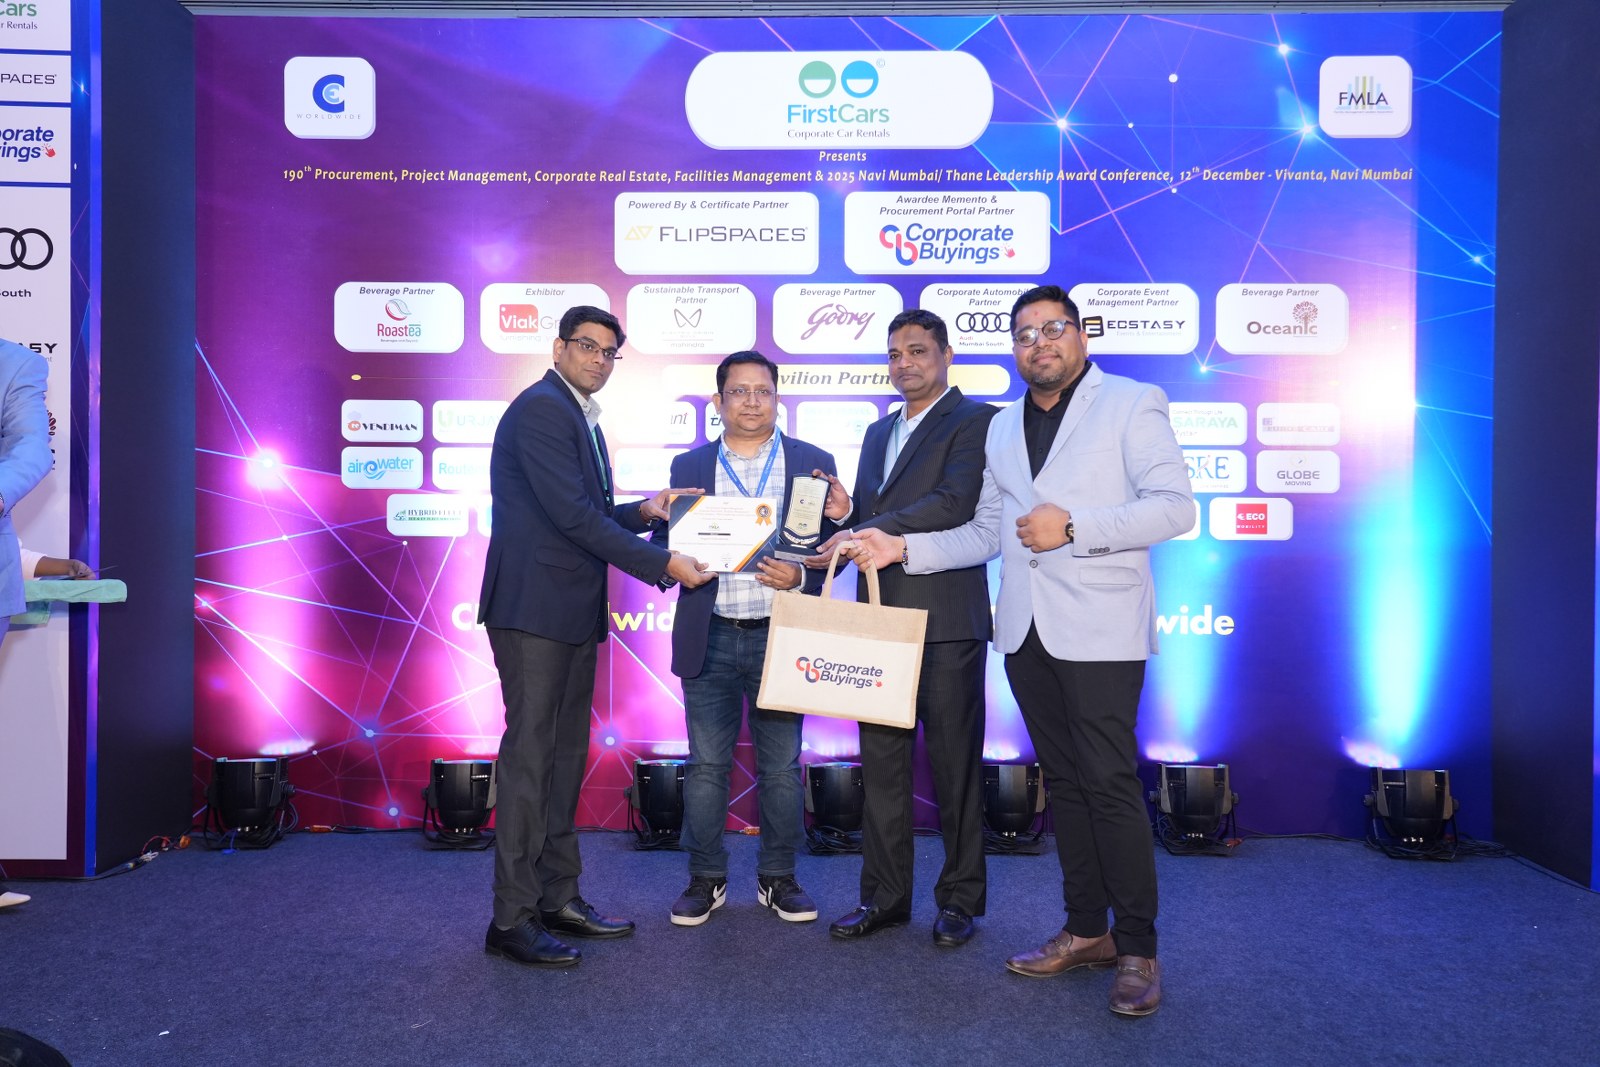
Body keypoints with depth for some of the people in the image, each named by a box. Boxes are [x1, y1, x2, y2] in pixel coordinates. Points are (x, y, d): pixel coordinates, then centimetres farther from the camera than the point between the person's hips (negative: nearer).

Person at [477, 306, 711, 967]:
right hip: (534, 609, -10)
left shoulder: (582, 418, 20)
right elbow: (573, 516, -19)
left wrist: (642, 511, 5)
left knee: (566, 755, 12)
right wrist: (663, 564, -17)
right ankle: (511, 919, 4)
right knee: (530, 756, -5)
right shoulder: (541, 408, -11)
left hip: (573, 615, 10)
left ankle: (558, 898, 22)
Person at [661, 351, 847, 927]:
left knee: (781, 767, 7)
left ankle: (778, 878, 22)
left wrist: (800, 575, -15)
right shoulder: (689, 466, 9)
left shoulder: (813, 463, 5)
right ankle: (706, 879, 20)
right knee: (706, 765, 6)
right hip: (710, 639, 1)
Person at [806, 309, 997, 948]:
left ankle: (959, 900, 17)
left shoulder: (973, 420, -2)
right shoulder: (878, 432, 22)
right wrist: (838, 533, 2)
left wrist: (869, 532, -18)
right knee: (881, 764, 11)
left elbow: (955, 502, -17)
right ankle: (884, 897, 22)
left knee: (954, 765, 3)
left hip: (946, 620, -7)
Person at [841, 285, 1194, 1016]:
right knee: (1063, 782, 11)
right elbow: (985, 532, 17)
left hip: (1098, 628, -5)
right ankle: (1085, 930, 22)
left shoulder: (1132, 402, 1)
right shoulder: (1003, 427, 18)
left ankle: (1137, 949, 7)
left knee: (1109, 783, -6)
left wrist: (1074, 526, -17)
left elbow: (1174, 506, -9)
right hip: (1026, 629, 6)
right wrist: (903, 549, 5)